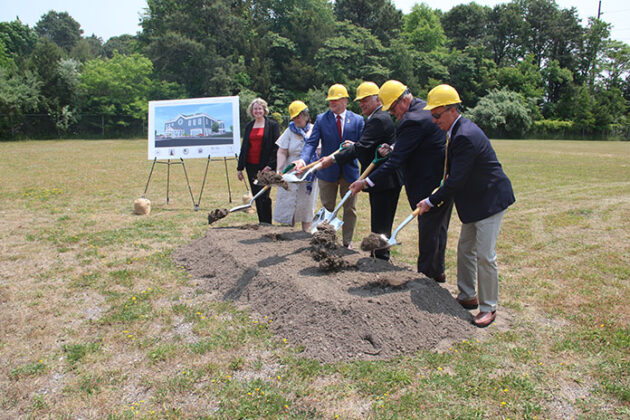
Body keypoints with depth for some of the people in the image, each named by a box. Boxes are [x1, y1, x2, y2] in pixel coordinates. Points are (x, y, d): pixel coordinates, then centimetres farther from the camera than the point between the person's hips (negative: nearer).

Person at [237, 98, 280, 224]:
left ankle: (267, 224, 5)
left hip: (265, 167, -5)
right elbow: (244, 147, 16)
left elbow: (276, 147, -6)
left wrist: (270, 165, -15)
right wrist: (240, 167, 12)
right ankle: (261, 223, 18)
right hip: (251, 166, 5)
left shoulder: (272, 125, -1)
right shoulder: (249, 126, 14)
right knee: (256, 197, 9)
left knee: (263, 197, -6)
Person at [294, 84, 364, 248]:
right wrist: (303, 159, -29)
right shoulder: (321, 119, -2)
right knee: (327, 208, 10)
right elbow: (312, 142, -11)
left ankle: (347, 242, 25)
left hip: (350, 171, 0)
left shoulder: (357, 120, -1)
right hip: (327, 171, 0)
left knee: (350, 209, 10)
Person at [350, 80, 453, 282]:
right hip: (447, 179, 11)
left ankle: (426, 274, 12)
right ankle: (438, 271, 32)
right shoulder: (424, 106, 10)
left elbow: (396, 160, -24)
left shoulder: (413, 120, -22)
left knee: (428, 230, 0)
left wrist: (367, 182, -22)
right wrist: (392, 149, 3)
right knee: (438, 228, 19)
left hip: (431, 184, -11)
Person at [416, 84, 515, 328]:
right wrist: (435, 198, 10)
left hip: (490, 200, -10)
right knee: (465, 249, 15)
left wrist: (431, 201, -15)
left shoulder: (466, 136, -26)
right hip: (475, 201, 10)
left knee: (484, 255, -4)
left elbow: (456, 180, -25)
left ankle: (488, 307, 11)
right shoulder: (459, 130, 6)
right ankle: (467, 297, 29)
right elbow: (454, 173, 16)